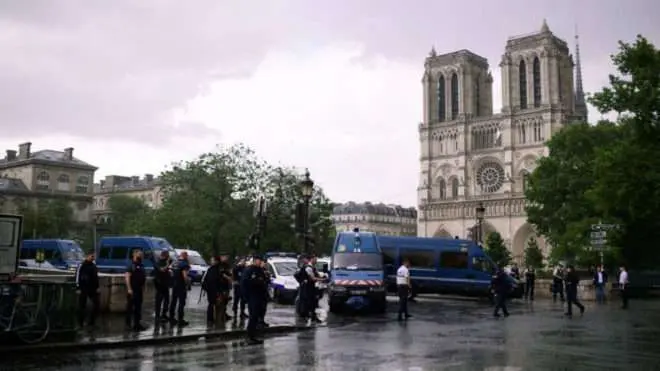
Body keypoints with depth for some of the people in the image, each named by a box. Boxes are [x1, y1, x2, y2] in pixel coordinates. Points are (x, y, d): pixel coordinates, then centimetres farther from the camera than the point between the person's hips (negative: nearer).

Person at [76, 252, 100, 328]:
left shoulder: (93, 265, 12)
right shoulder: (82, 265, -8)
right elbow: (77, 277, -12)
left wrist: (97, 287, 13)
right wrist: (78, 288, -15)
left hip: (92, 288, 6)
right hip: (83, 289, -6)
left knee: (96, 304, 3)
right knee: (82, 306, 0)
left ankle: (92, 321, 12)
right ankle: (80, 323, 9)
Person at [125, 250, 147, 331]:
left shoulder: (141, 266, 14)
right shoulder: (131, 265, -10)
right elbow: (127, 277, -16)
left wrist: (143, 288, 17)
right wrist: (129, 289, -23)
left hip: (139, 290, 8)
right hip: (132, 290, -8)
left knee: (138, 307, 11)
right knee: (130, 307, -1)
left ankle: (137, 324, 17)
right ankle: (128, 324, 5)